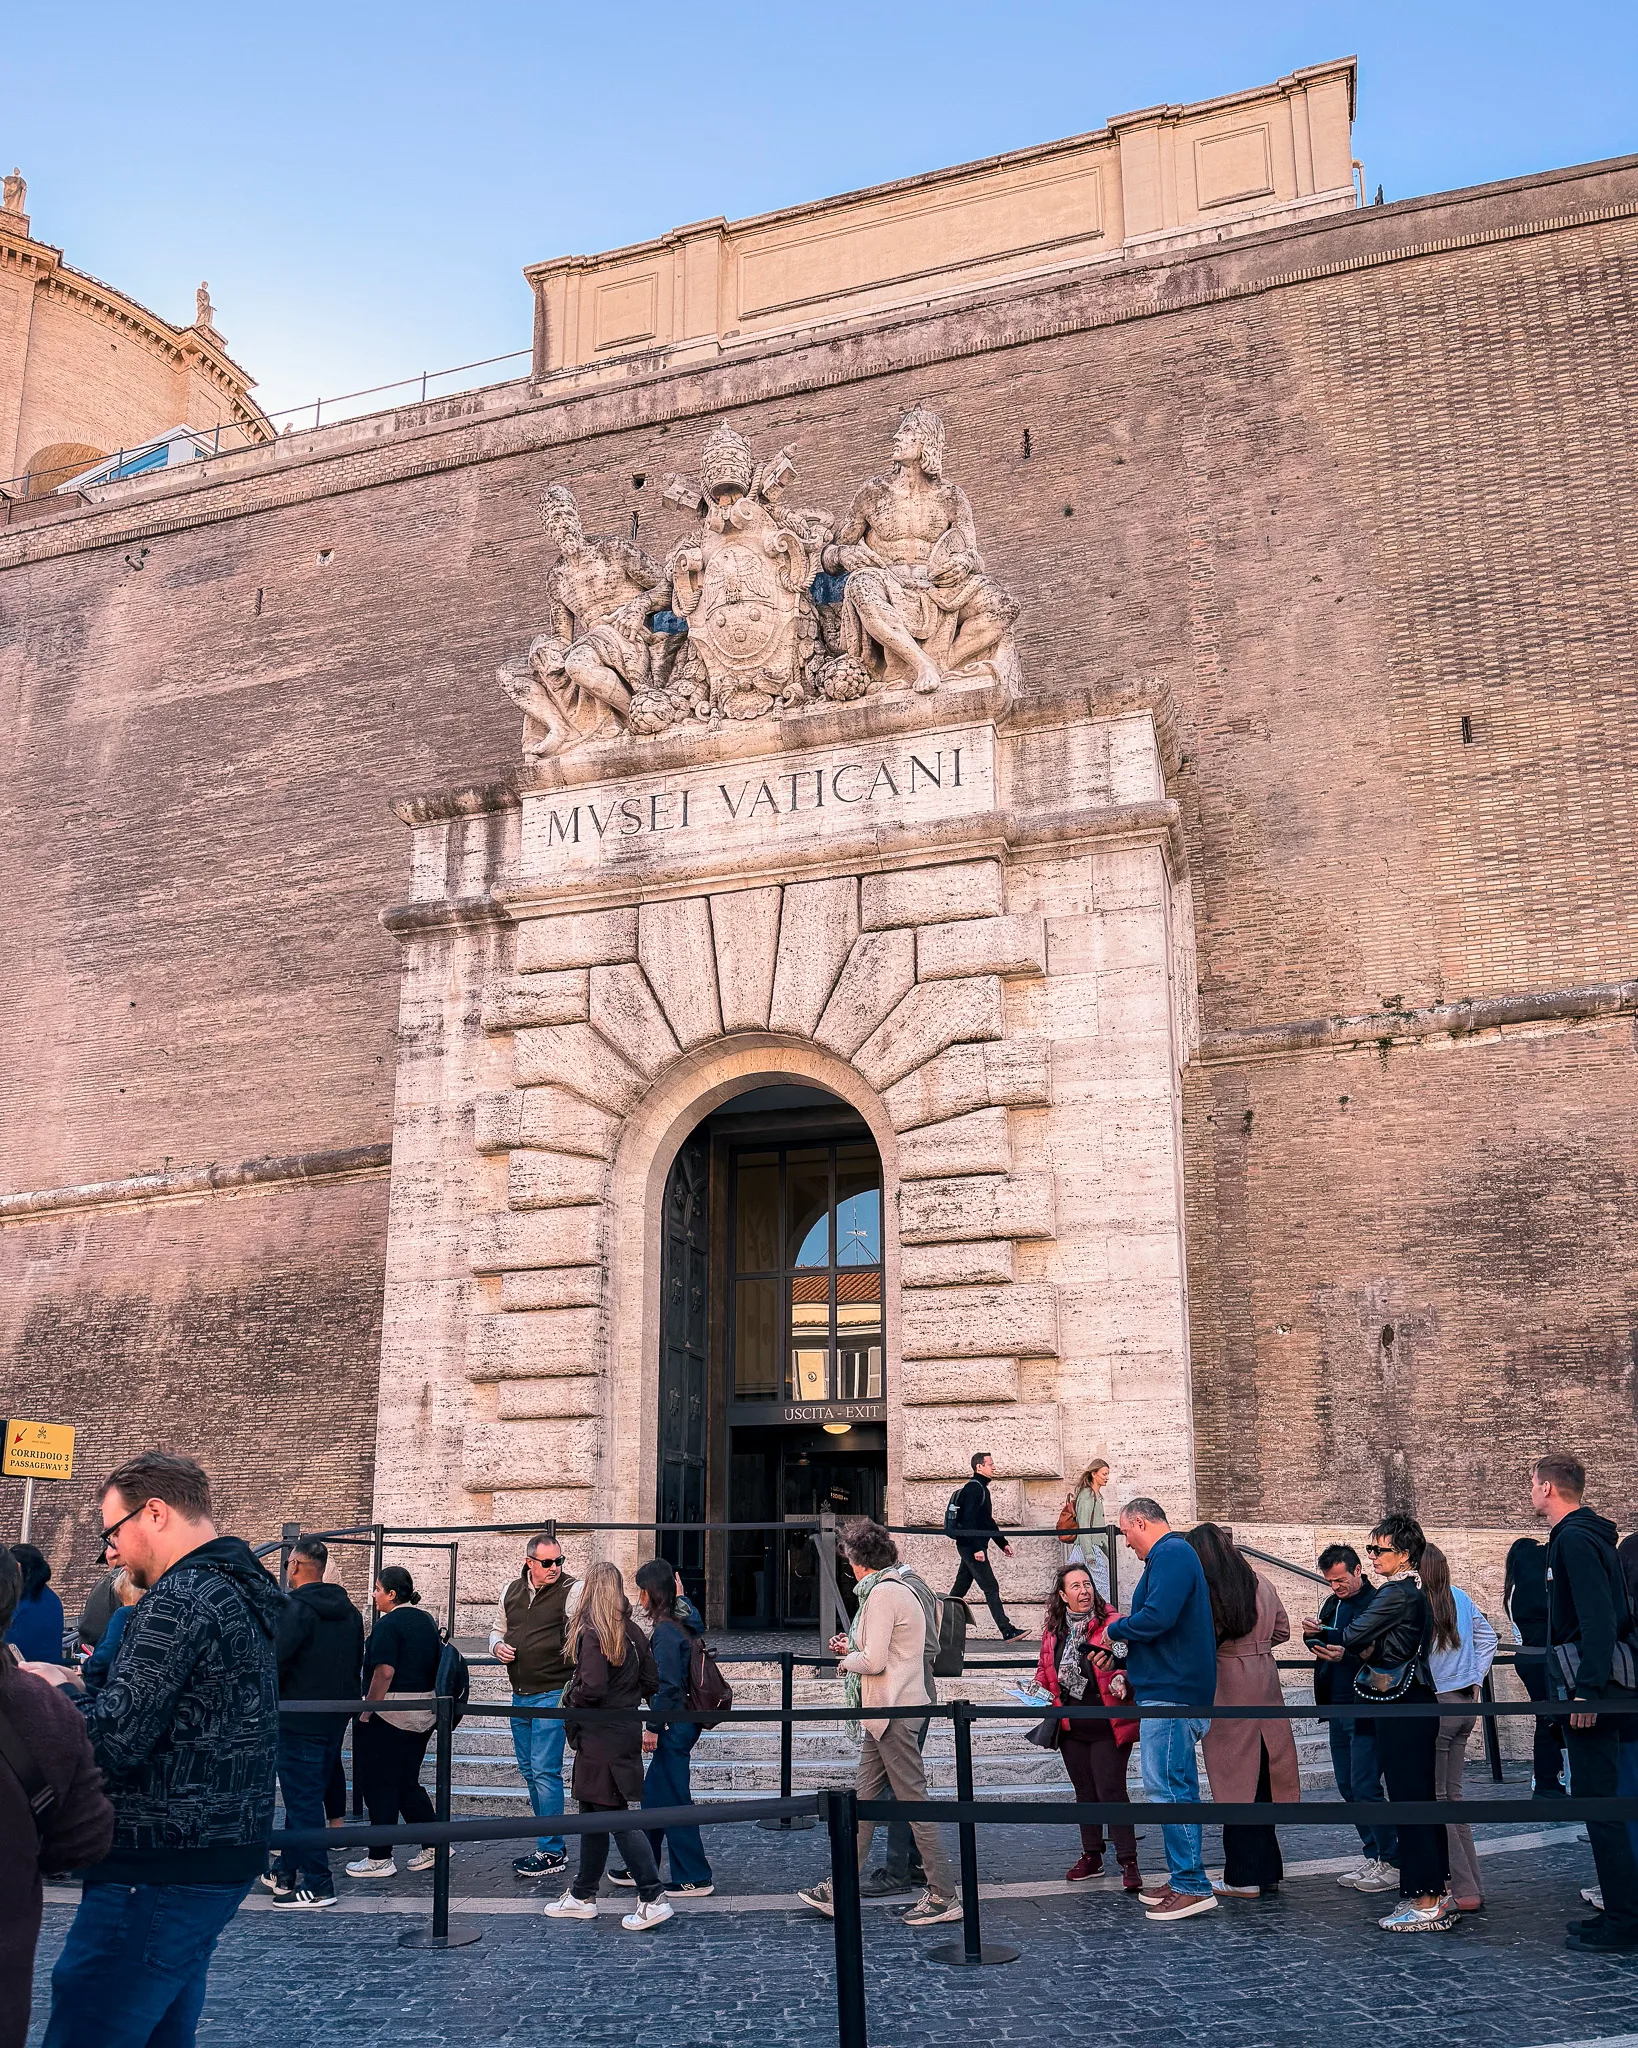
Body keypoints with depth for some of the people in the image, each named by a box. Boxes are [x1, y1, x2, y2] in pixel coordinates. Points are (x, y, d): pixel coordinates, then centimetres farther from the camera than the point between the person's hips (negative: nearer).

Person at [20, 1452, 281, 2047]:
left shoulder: (180, 1600, -18)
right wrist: (81, 1690, 10)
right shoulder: (240, 1591, 13)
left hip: (161, 1874, -10)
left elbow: (114, 1741, -21)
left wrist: (53, 1689, -3)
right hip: (221, 1861, 10)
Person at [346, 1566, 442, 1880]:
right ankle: (432, 1845, 16)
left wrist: (367, 1711, -16)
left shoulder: (388, 1625, -15)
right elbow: (437, 1665, 15)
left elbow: (384, 1672, -22)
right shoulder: (427, 1622, 10)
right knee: (408, 1782, 17)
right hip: (424, 1713, 8)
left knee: (380, 1786, 3)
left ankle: (380, 1857, 8)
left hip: (390, 1714, -8)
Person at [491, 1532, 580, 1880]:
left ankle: (550, 1851, 1)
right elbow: (498, 1629, 23)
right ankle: (550, 1843, 25)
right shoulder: (511, 1591, 9)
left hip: (553, 1694, -7)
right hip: (520, 1695, 7)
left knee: (544, 1771, -8)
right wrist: (498, 1646, 1)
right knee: (529, 1771, 14)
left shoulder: (572, 1590, -10)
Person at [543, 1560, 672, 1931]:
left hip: (601, 1735, -8)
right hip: (626, 1729, 8)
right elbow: (651, 1683, 8)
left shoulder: (591, 1634, -17)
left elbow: (592, 1688, -24)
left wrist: (569, 1700, -6)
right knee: (594, 1813, 17)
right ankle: (582, 1896, 27)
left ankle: (653, 1898, -3)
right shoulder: (632, 1633, 5)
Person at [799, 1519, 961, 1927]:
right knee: (864, 1800, 11)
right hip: (889, 1711, 10)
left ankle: (943, 1896, 4)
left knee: (913, 1800, -3)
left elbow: (874, 1661, -21)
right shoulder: (898, 1588, 15)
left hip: (894, 1713, -10)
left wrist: (846, 1661, -3)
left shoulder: (883, 1593, -16)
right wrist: (852, 1648, 18)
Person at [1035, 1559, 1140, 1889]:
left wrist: (1122, 1680, -30)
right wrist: (1042, 1692, 1)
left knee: (1111, 1793, -5)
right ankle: (1091, 1856, 29)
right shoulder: (1052, 1630, 7)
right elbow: (1045, 1670, 19)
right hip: (1071, 1726, 6)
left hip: (1107, 1726, -6)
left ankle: (1128, 1862, 3)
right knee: (1085, 1793, 17)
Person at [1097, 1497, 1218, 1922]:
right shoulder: (1173, 1554, 20)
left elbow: (1157, 1617, -26)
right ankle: (1183, 1879, 22)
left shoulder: (1169, 1555, -14)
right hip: (1175, 1689, 11)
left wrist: (1116, 1629, -9)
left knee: (1167, 1785, -9)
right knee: (1177, 1785, 15)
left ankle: (1192, 1886, -6)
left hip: (1169, 1693, -11)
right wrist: (1125, 1638, 11)